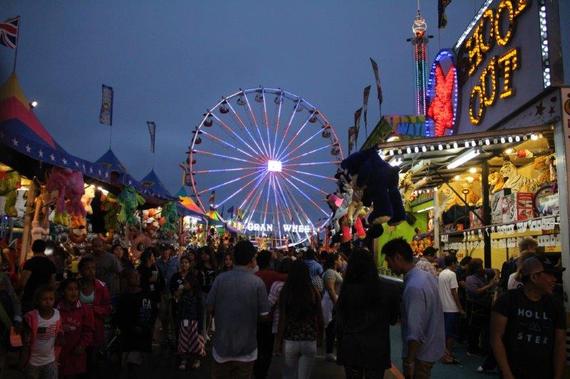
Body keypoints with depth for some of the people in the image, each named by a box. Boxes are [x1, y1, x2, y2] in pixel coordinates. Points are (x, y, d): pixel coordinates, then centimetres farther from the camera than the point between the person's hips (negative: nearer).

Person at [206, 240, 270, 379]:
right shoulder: (257, 282, -14)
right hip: (246, 347, -1)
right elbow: (264, 315, -10)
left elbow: (210, 309, -4)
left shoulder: (220, 278, -10)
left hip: (222, 344, 2)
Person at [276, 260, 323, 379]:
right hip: (310, 341, 1)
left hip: (290, 341, 0)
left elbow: (282, 320, -8)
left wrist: (279, 341, 4)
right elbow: (320, 319, -2)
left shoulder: (285, 292, -10)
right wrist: (320, 337, 14)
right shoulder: (314, 292, -6)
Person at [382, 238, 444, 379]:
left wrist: (410, 362, -20)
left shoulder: (413, 287, -28)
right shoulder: (428, 276, 1)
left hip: (421, 353, -8)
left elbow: (415, 332, -27)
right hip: (432, 347, 9)